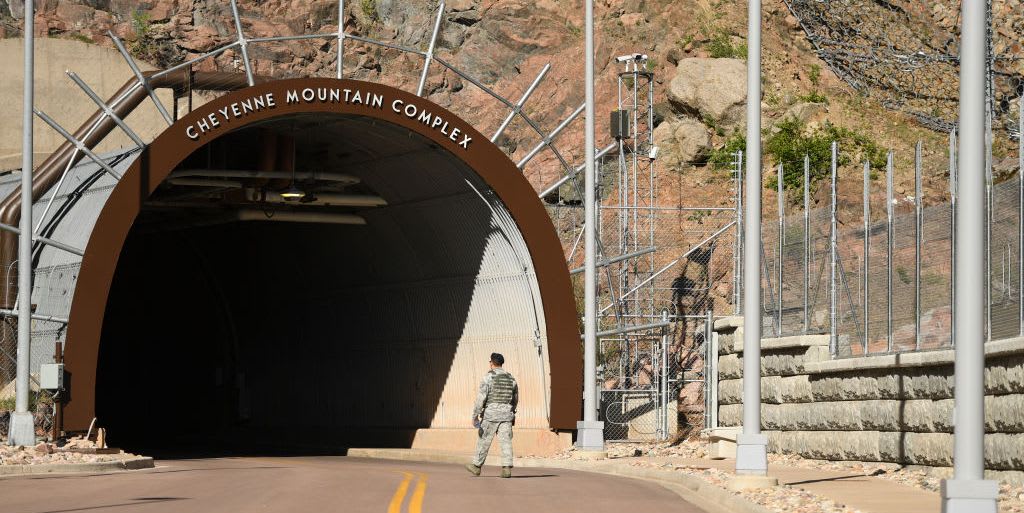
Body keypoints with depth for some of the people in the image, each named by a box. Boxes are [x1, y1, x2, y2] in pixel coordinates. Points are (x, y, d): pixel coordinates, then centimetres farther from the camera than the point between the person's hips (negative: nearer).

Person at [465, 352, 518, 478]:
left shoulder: (488, 377, -7)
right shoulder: (511, 378, 11)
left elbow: (481, 397, -12)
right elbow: (515, 398, 21)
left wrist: (475, 415, -9)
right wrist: (512, 412, 36)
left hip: (491, 413, -4)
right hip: (506, 414, 4)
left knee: (484, 441, 7)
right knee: (506, 441, -1)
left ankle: (477, 466, 18)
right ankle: (507, 468, -12)